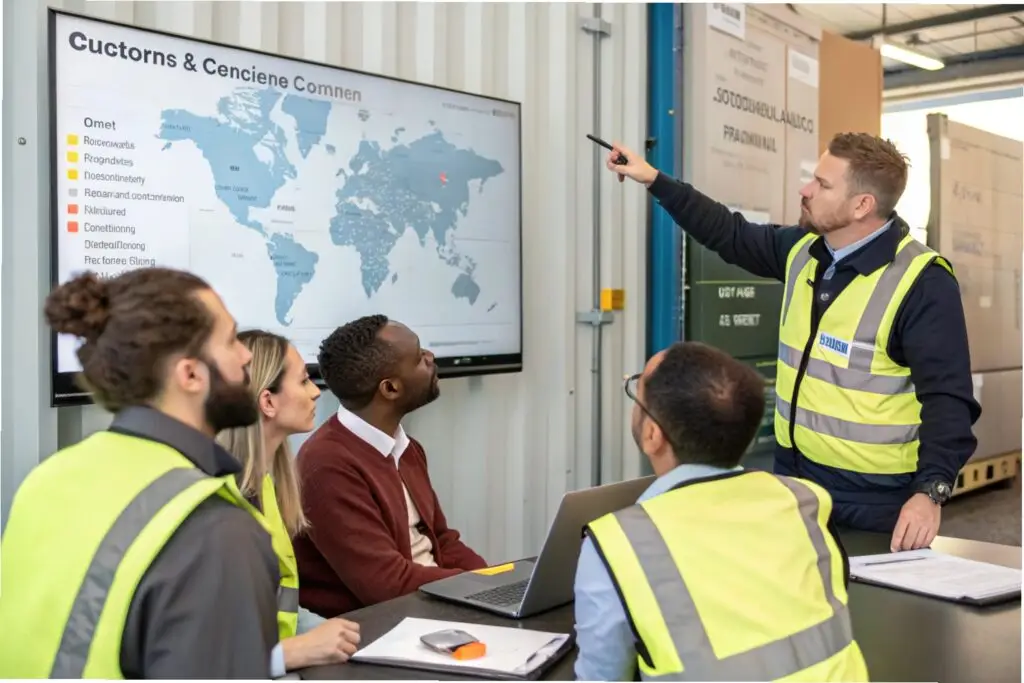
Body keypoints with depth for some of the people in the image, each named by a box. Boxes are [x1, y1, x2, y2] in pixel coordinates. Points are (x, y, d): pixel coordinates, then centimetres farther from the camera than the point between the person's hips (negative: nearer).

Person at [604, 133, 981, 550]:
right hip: (792, 477, 7)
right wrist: (656, 182, 17)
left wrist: (931, 490, -31)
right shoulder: (803, 250, 3)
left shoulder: (922, 282, -18)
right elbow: (732, 235, 18)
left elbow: (948, 398, -20)